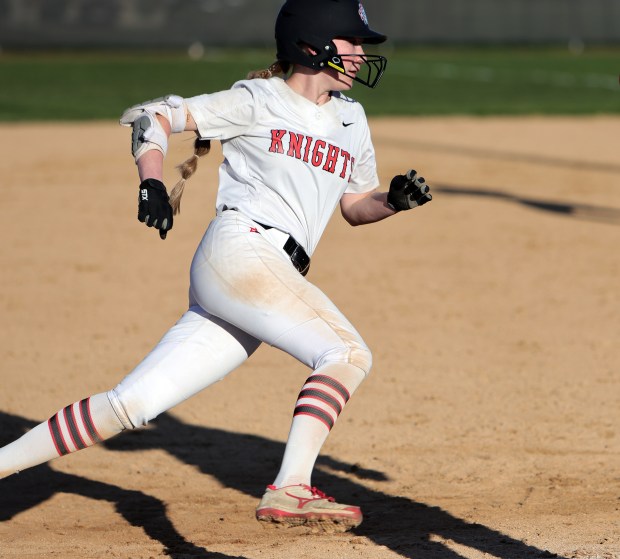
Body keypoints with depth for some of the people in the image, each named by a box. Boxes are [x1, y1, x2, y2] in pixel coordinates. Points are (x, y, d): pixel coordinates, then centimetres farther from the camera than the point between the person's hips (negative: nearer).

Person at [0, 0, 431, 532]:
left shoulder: (351, 119, 22)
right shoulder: (258, 100, 2)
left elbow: (356, 206, 28)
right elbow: (151, 117, 4)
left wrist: (394, 200, 6)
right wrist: (152, 183, -13)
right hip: (241, 250, -6)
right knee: (348, 353, -20)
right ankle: (289, 490, -26)